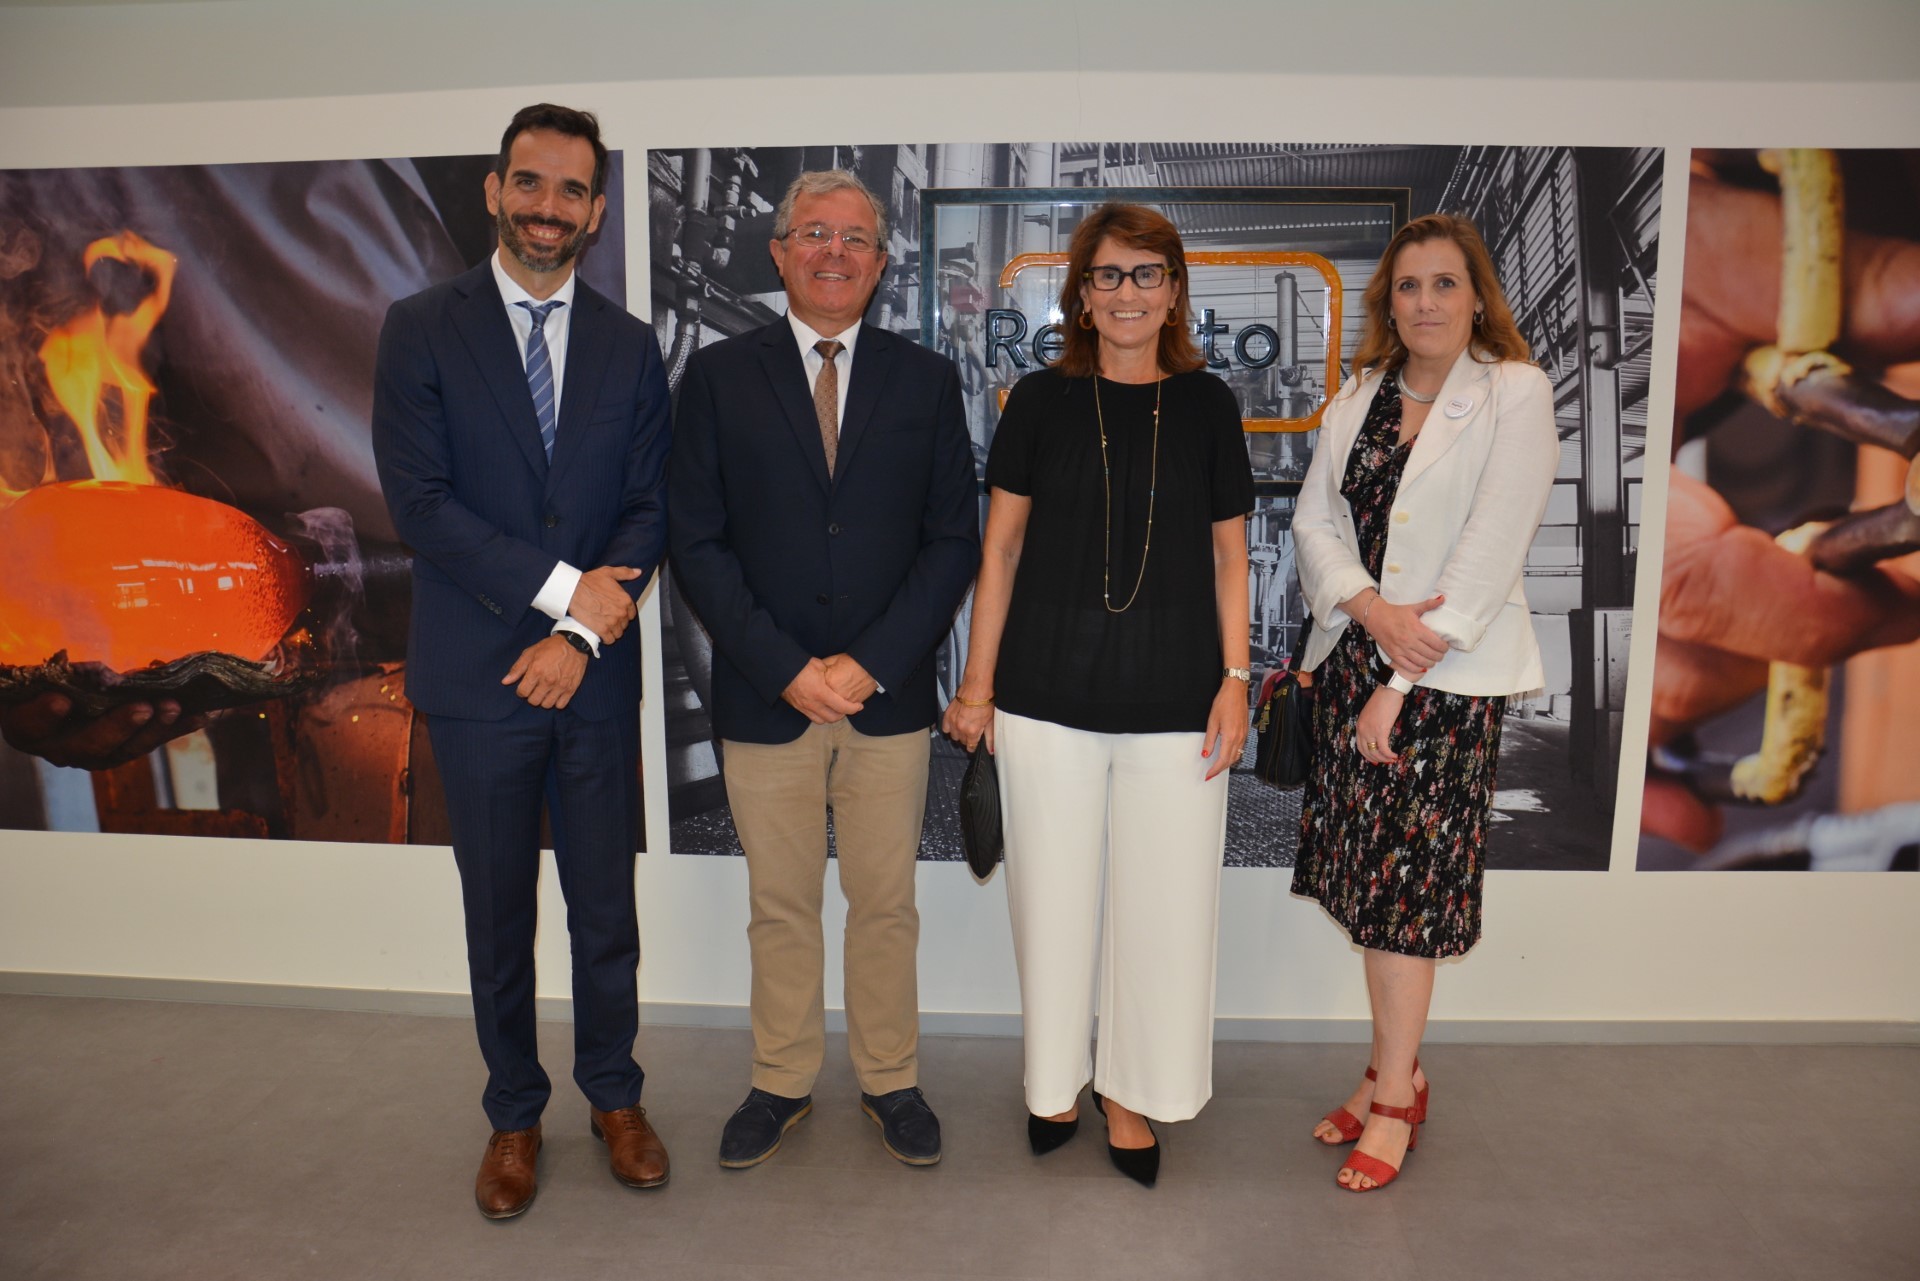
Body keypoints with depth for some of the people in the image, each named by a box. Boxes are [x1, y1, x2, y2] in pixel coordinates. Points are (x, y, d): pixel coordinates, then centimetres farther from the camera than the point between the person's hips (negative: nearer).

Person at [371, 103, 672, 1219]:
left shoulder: (630, 346, 7)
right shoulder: (423, 329, 0)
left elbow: (650, 507, 1)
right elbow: (420, 501, -9)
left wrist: (582, 635, -11)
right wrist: (563, 587, -15)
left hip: (596, 672, 2)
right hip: (478, 672, -1)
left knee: (608, 907, 11)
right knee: (499, 917, 12)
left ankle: (616, 1098, 32)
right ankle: (516, 1117, 31)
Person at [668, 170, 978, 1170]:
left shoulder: (926, 380, 5)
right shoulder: (718, 375, 3)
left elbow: (954, 540, 1)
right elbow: (697, 541, -2)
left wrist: (870, 663, -10)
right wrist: (786, 669, -12)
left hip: (890, 697, 1)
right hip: (764, 697, 0)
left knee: (885, 904, 12)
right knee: (780, 907, 13)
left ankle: (891, 1080, 31)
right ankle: (781, 1083, 32)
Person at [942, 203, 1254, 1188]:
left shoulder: (1207, 405, 5)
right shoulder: (1042, 399, 3)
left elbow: (1228, 554, 8)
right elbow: (1001, 546, 4)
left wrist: (1235, 679, 1)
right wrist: (979, 681, 1)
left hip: (1175, 698, 1)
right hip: (1049, 691, 0)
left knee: (1162, 902, 7)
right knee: (1053, 895, 9)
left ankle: (1130, 1090, 28)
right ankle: (1055, 1080, 32)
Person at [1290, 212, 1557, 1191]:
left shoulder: (1516, 393, -5)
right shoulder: (1359, 397, 11)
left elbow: (1489, 553, -12)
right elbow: (1313, 518, 6)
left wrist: (1399, 687, -14)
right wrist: (1371, 607, -14)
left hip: (1447, 676, -5)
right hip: (1351, 658, 5)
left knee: (1404, 886, 1)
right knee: (1369, 878, 10)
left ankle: (1393, 1096, 17)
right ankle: (1397, 1070, 27)